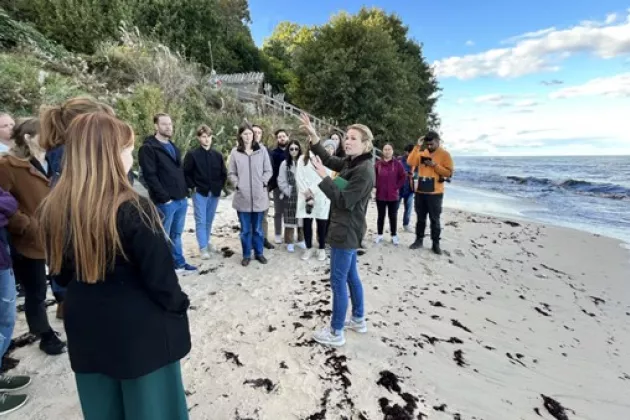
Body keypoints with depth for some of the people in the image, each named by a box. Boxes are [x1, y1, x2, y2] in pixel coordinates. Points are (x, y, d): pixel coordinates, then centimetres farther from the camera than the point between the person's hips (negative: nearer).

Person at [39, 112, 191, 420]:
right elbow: (159, 275, -18)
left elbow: (62, 273, 7)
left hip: (87, 330, 6)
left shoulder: (55, 209, -6)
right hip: (142, 331, -6)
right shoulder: (132, 210, -25)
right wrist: (178, 306, 0)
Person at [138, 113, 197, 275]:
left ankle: (179, 264, 26)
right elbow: (150, 176, -14)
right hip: (165, 202, -7)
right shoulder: (148, 148, -7)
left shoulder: (174, 147, 18)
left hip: (181, 200, 7)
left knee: (176, 234, 16)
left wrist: (185, 192, 11)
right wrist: (164, 198, -17)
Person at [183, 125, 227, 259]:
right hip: (199, 193, -3)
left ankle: (207, 240, 32)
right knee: (201, 221, -2)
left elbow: (224, 173, 12)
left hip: (214, 193, 4)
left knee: (209, 220, 15)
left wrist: (220, 187, 3)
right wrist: (193, 187, -9)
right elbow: (186, 173, -4)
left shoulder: (217, 155, 5)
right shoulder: (192, 155, -6)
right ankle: (203, 248, 3)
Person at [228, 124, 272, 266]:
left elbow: (268, 170, 4)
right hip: (242, 197, 0)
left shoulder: (261, 150, 1)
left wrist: (263, 182, -9)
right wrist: (237, 184, -10)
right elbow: (231, 173, 5)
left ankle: (259, 253, 28)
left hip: (259, 196, 0)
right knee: (245, 229, 9)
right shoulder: (235, 152, 1)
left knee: (258, 228, 12)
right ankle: (246, 255, 24)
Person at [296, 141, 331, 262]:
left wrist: (311, 191, -15)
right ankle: (308, 248, 18)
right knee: (306, 223, 4)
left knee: (322, 224, 3)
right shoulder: (302, 159, 12)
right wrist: (307, 193, -10)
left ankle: (321, 248, 16)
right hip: (305, 196, 2)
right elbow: (299, 177, 2)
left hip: (321, 197, -2)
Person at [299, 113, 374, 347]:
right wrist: (313, 135, 0)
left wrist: (323, 177, -22)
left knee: (338, 281, -1)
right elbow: (328, 159, 12)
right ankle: (358, 320, 36)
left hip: (346, 232, -10)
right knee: (351, 276, 20)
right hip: (345, 230, 10)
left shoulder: (364, 170, -20)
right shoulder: (350, 163, 8)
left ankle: (336, 333, 12)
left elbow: (344, 201, -23)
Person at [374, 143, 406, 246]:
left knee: (393, 216, 7)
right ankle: (379, 235, 21)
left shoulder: (397, 163, -4)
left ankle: (394, 236, 17)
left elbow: (403, 176, -1)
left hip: (393, 195, -1)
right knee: (380, 216, 11)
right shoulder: (378, 164, 0)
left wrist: (397, 186, -5)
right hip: (380, 195, 1)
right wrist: (377, 186, 2)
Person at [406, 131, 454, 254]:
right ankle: (419, 240, 24)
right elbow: (410, 163, -8)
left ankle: (436, 244, 13)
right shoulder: (421, 152, 7)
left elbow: (449, 172, -8)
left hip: (435, 193, -4)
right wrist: (417, 146, -11)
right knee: (420, 218, 13)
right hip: (420, 191, 4)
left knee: (435, 219, 3)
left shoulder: (445, 154, -3)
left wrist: (435, 165, -18)